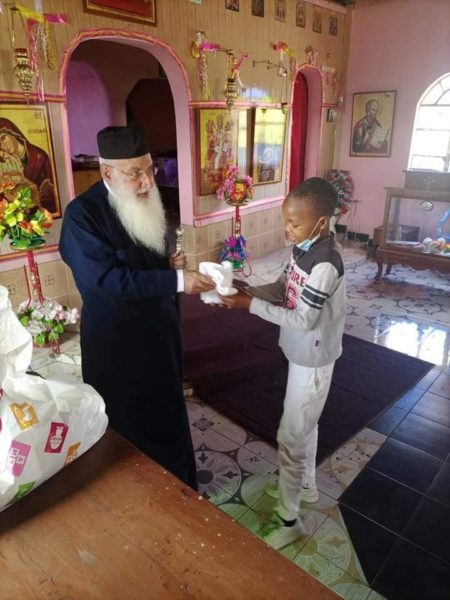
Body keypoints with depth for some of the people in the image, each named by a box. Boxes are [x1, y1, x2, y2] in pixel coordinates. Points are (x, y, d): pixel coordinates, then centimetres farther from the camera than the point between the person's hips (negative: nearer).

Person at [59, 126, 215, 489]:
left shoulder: (146, 203, 3)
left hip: (159, 332, 8)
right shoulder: (82, 214, -21)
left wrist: (169, 261, -6)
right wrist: (176, 279, -32)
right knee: (132, 426, 12)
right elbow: (108, 280, -29)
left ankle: (179, 486, 50)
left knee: (169, 414, 24)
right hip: (116, 344, -7)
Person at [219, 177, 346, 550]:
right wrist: (248, 291, -8)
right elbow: (284, 288, 8)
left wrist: (250, 305, -25)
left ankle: (288, 519, 21)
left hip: (312, 360, -9)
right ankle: (306, 484, 47)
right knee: (305, 425, 25)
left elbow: (303, 320, -28)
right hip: (302, 353, 9)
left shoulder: (325, 265, -29)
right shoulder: (304, 248, -1)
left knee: (290, 437, 2)